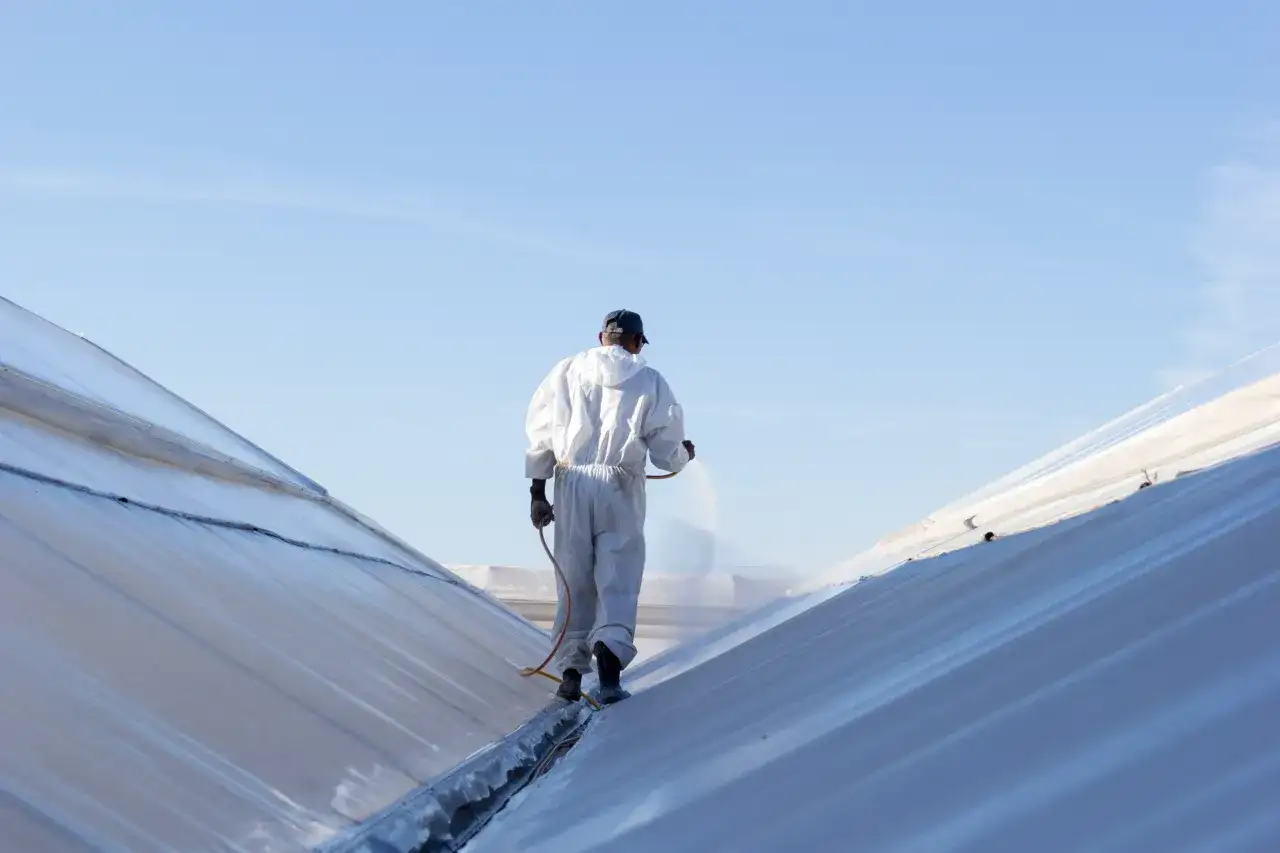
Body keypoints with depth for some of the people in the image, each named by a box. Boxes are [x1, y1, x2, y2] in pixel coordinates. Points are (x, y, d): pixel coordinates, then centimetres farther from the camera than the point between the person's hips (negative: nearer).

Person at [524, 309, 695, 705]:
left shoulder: (567, 371, 9)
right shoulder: (649, 382, 5)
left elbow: (540, 433, 7)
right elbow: (666, 452, 5)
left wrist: (537, 492, 10)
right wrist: (684, 454, 28)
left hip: (571, 483, 2)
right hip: (620, 488, -2)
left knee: (574, 580, 9)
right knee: (618, 580, 0)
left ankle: (571, 672, 9)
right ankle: (610, 649, -24)